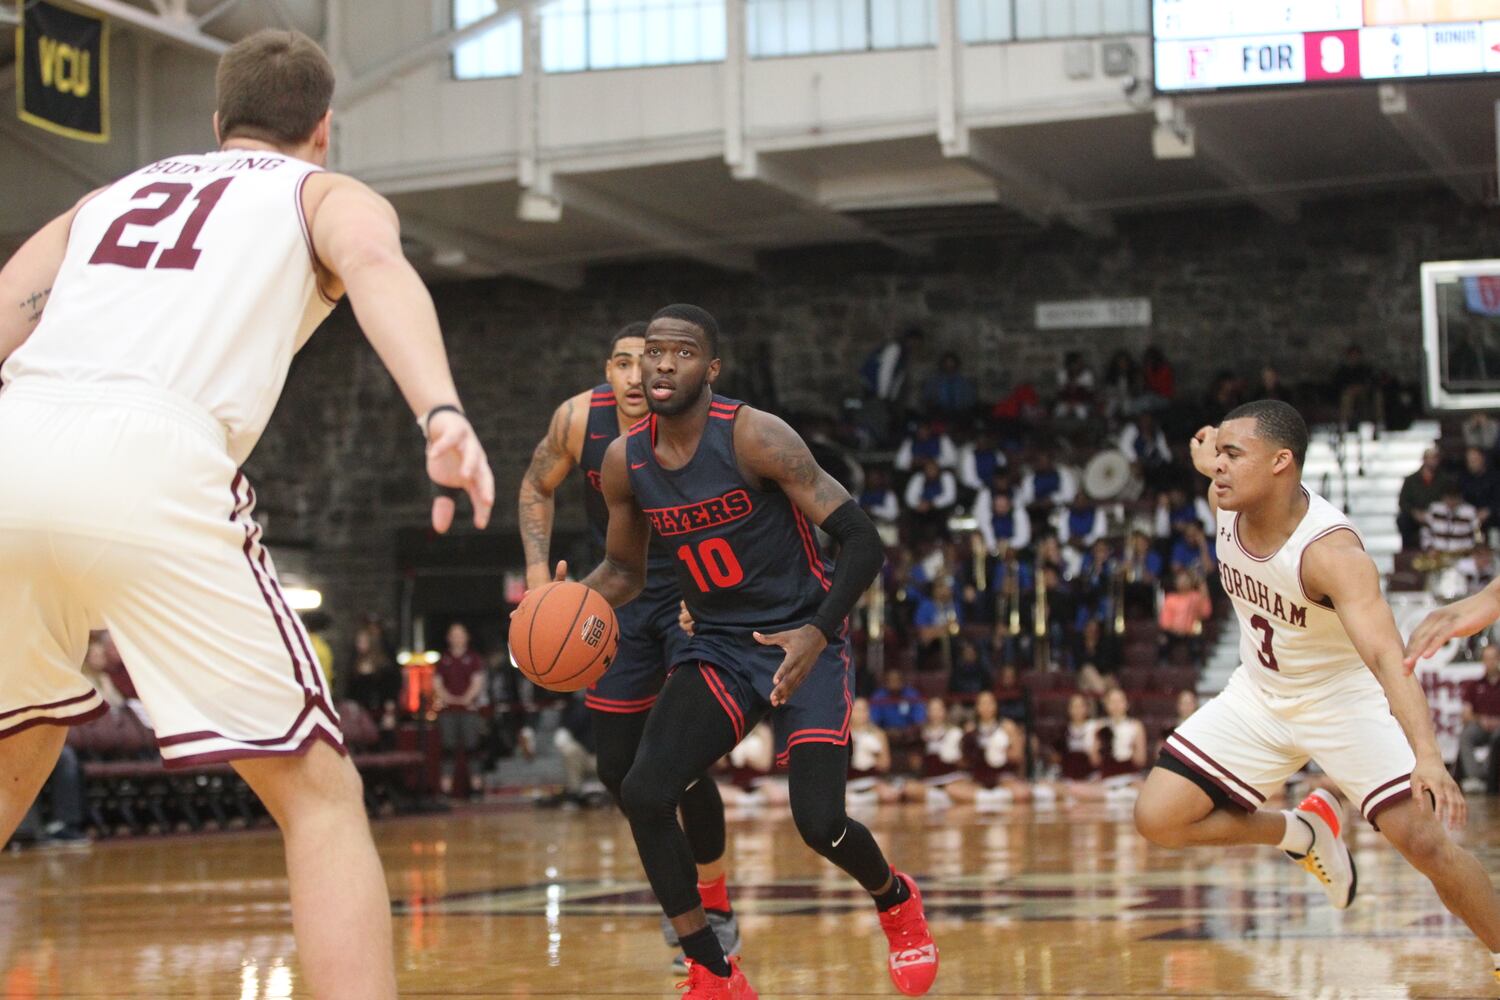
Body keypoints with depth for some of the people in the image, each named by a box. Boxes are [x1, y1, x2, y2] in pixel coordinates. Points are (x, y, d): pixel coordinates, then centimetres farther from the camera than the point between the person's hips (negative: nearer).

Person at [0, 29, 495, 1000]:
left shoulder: (109, 197, 35)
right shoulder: (327, 193, 22)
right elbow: (373, 261, -3)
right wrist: (443, 414, -20)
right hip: (147, 460, -5)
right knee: (322, 795, 3)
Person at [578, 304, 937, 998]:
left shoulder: (755, 438, -19)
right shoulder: (625, 461, -2)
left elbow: (860, 539, -19)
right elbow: (624, 569, 15)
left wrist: (818, 634, -31)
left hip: (803, 642, -5)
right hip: (719, 648, 5)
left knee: (819, 821, -17)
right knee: (644, 793, -15)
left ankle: (896, 902, 21)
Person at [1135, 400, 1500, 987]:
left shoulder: (1331, 552, -34)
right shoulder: (1227, 502, -15)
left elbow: (1386, 656, -48)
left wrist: (1427, 756, -60)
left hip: (1345, 697, -6)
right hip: (1260, 697, 6)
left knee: (1425, 842, -20)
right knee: (1158, 819, -8)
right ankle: (1301, 833, 16)